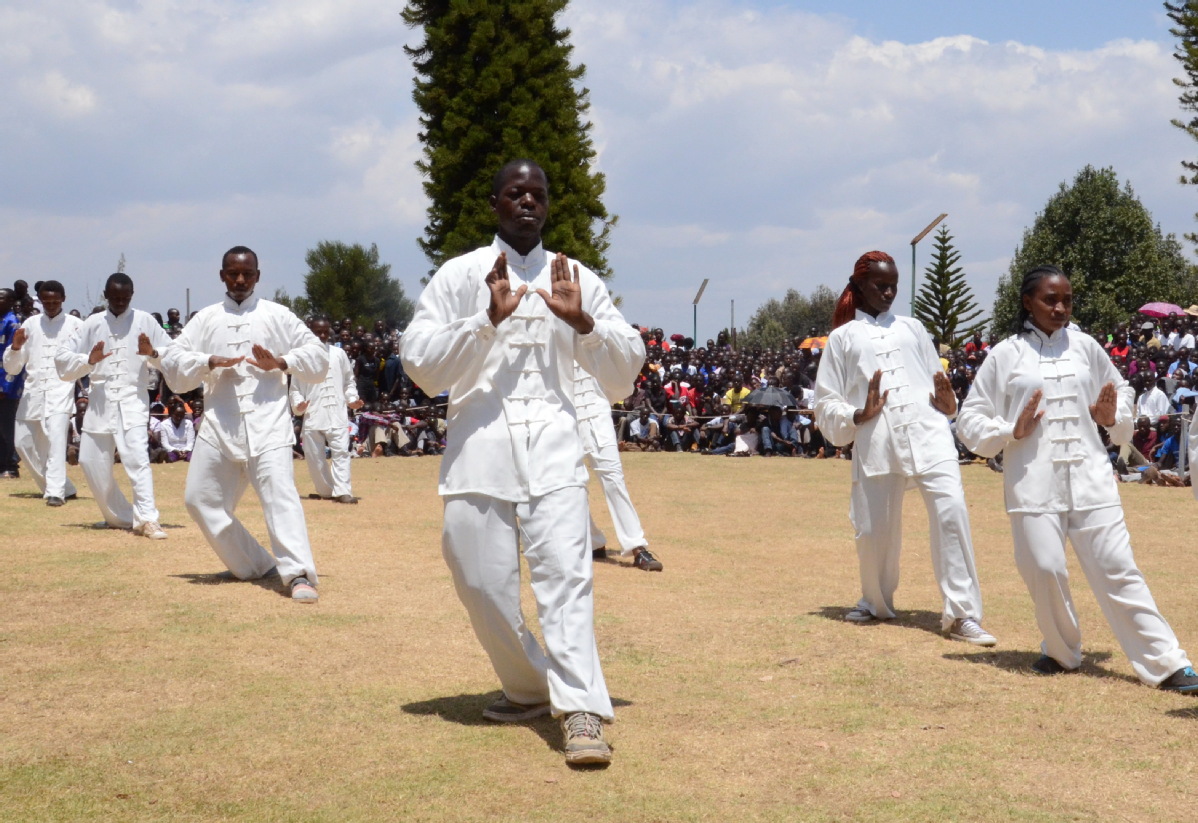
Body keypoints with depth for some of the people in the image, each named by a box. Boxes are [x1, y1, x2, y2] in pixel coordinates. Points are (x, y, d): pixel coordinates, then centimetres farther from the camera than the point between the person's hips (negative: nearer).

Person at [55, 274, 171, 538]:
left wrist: (152, 353, -20)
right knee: (92, 462, 7)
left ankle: (147, 519, -24)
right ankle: (119, 516, 24)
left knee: (136, 457, -20)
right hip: (100, 401, 4)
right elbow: (62, 358, 5)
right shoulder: (92, 324, 5)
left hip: (133, 400, -4)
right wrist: (88, 360, -13)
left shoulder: (144, 321, 0)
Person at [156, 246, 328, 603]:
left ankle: (299, 574, -28)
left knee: (279, 492, -20)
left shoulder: (277, 316, 8)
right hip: (219, 424, 4)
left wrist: (280, 363, -11)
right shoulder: (206, 319, 14)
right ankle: (255, 565, 19)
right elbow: (171, 360, 6)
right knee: (201, 498, 7)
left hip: (267, 422, -4)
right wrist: (210, 362, -12)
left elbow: (317, 355, 7)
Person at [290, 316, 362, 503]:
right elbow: (295, 387, 5)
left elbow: (348, 381, 15)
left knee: (341, 451, -10)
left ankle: (342, 491, -14)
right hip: (312, 415, 0)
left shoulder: (338, 354, 7)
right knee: (314, 456, 6)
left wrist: (352, 399, 0)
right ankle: (326, 490, 21)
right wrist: (298, 404, -11)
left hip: (337, 414, 0)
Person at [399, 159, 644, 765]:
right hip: (478, 442, 0)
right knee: (482, 581, 1)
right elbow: (419, 364, -2)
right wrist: (489, 320, -14)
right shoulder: (460, 276, 7)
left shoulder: (575, 279, 12)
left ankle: (581, 713, -20)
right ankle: (528, 688, 24)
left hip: (552, 442, 0)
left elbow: (624, 373, 11)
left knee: (564, 570, -15)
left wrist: (582, 321, -6)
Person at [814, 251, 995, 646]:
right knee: (874, 527, 2)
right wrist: (858, 415, -9)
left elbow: (937, 378, 21)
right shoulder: (843, 337, 14)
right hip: (876, 441, -1)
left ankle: (962, 614, -13)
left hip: (928, 433, 1)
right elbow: (826, 405, 11)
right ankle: (876, 601, 31)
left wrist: (948, 402, -1)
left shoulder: (912, 328, 20)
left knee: (951, 510, -16)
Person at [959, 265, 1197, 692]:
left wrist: (1113, 417, 1)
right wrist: (1012, 431, -11)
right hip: (1034, 480, -1)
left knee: (1116, 567, -2)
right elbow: (970, 420, 6)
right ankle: (1062, 651, 20)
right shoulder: (1005, 355, 3)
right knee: (1044, 568, -5)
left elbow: (1121, 389, 23)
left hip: (1089, 476, 1)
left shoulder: (1085, 347, 10)